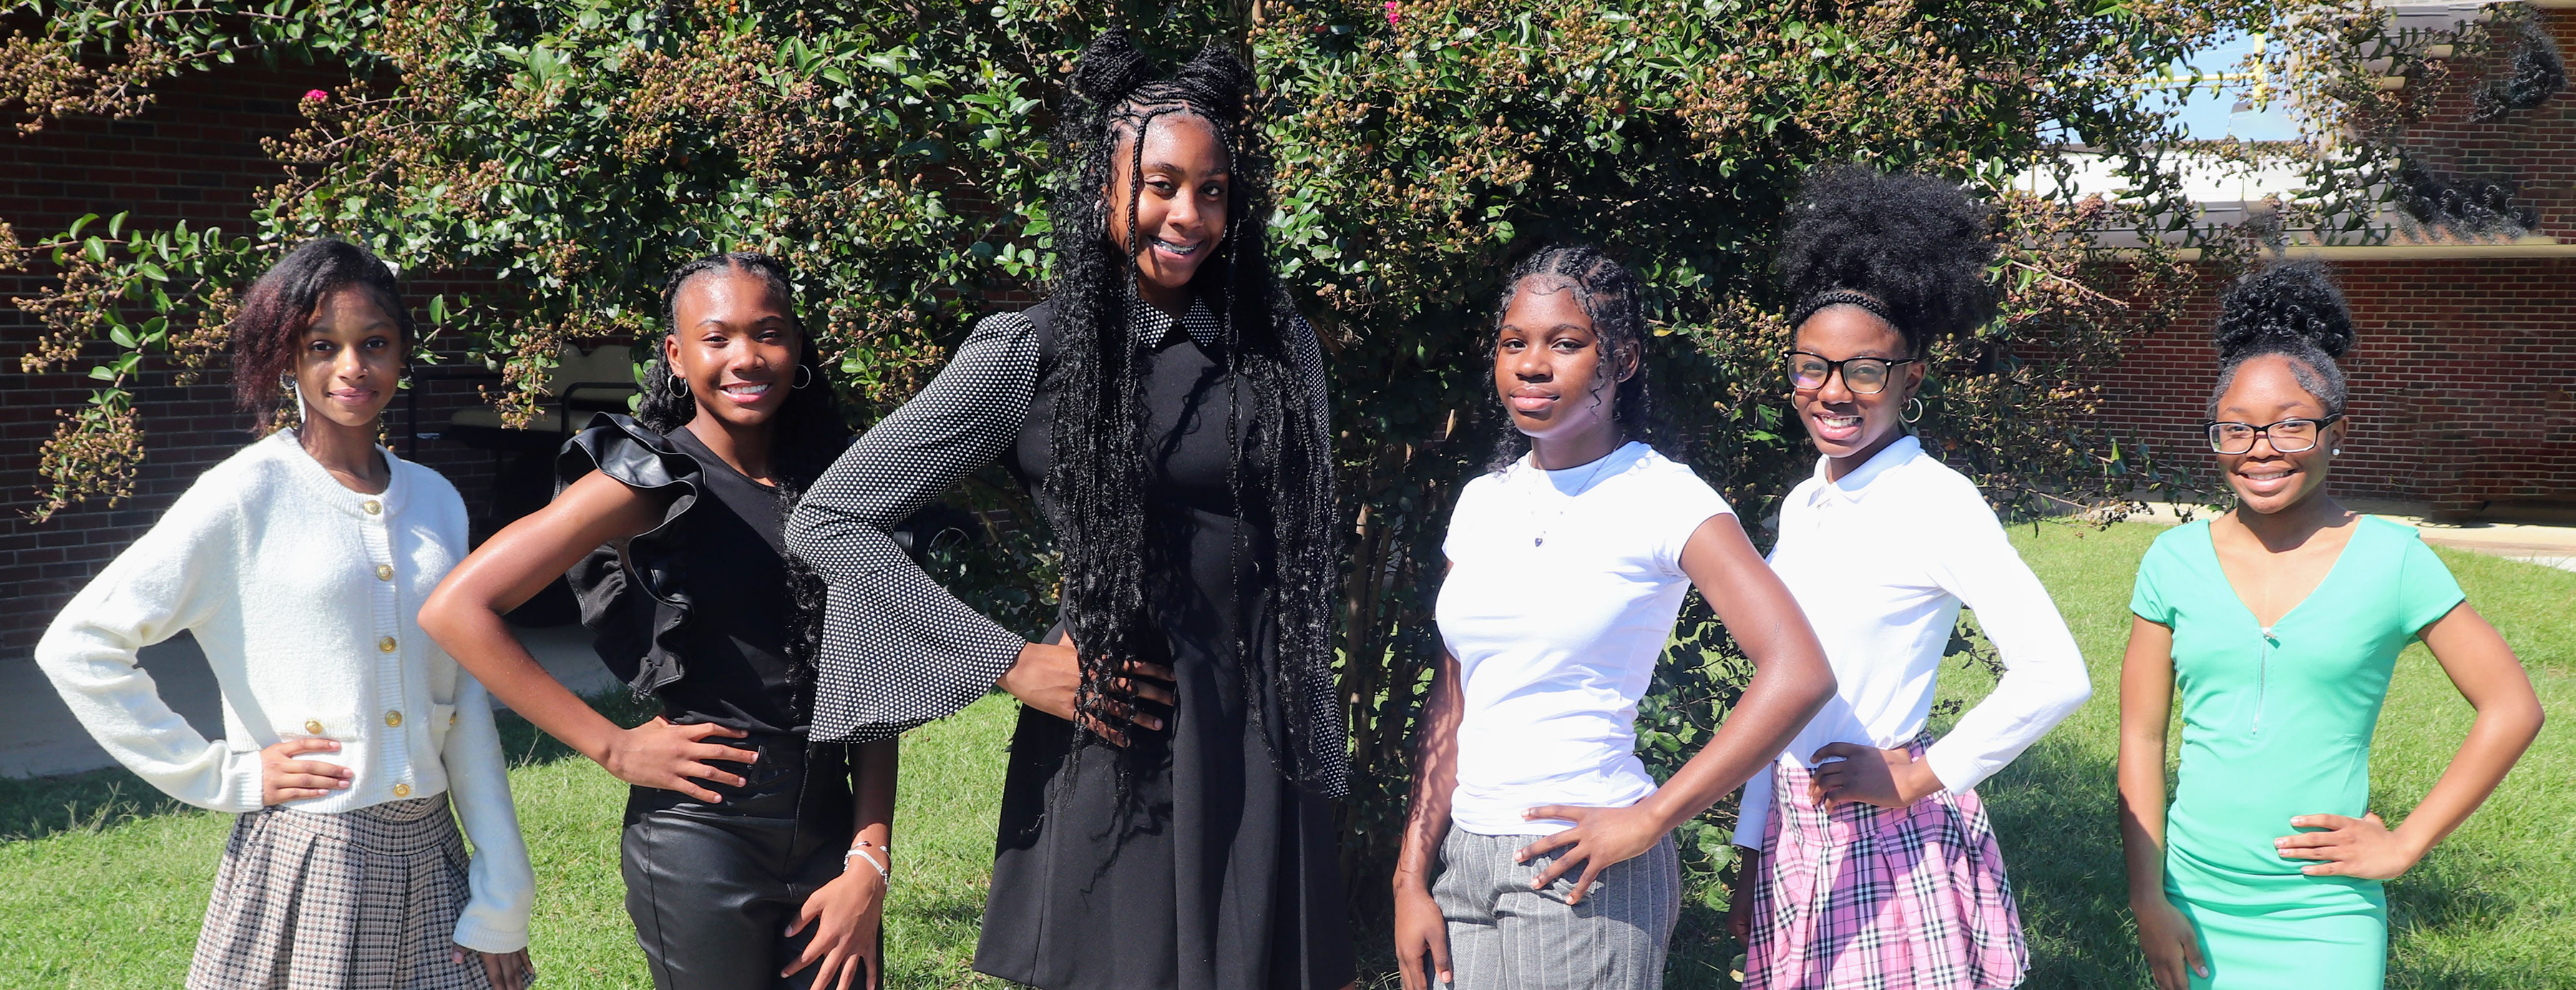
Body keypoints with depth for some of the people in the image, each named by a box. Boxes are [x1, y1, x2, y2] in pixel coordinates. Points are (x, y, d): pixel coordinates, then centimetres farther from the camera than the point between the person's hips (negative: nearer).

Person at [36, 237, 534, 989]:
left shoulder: (435, 500, 7)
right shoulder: (250, 493, -7)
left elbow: (466, 706, 7)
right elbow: (77, 647, -9)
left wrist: (502, 904, 3)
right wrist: (223, 776, -9)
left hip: (431, 855, 5)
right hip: (309, 861, -4)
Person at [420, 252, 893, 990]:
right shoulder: (650, 483, -7)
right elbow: (456, 609, -13)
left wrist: (870, 864, -3)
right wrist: (613, 747, -12)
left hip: (831, 833, 5)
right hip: (701, 840, -4)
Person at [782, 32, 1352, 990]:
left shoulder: (1281, 347, 5)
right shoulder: (1030, 355, -7)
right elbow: (826, 521, -7)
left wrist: (1320, 758, 13)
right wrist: (1012, 664, -10)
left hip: (1267, 754, 4)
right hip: (1112, 752, -4)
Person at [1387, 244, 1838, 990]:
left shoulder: (1661, 498, -10)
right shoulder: (1483, 501, 8)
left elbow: (1798, 675, -19)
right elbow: (1451, 701, 9)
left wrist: (1648, 820, -16)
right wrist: (1413, 878, 2)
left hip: (1580, 873, -5)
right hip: (1462, 859, 5)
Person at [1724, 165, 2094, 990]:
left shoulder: (1936, 502, -12)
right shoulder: (1804, 505, 9)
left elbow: (2056, 675, -21)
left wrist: (1920, 777, -14)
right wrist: (1752, 856, 15)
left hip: (1892, 847, -7)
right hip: (1795, 840, 7)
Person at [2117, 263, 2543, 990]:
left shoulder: (2389, 560, -4)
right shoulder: (2175, 561, 1)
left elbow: (2512, 708, 0)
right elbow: (2141, 738, 3)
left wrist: (2405, 844, -3)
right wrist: (2147, 901, -1)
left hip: (2324, 921, -2)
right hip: (2194, 907, 2)